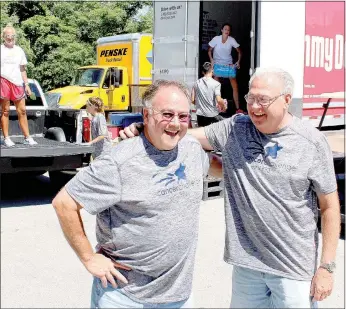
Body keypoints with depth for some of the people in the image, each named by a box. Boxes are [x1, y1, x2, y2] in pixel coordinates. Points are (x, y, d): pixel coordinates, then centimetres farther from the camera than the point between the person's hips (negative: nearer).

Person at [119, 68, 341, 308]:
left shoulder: (312, 141, -9)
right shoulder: (234, 129, -1)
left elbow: (329, 205, -5)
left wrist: (327, 266, -6)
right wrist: (143, 131, -14)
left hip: (294, 267, -3)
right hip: (247, 261, 3)